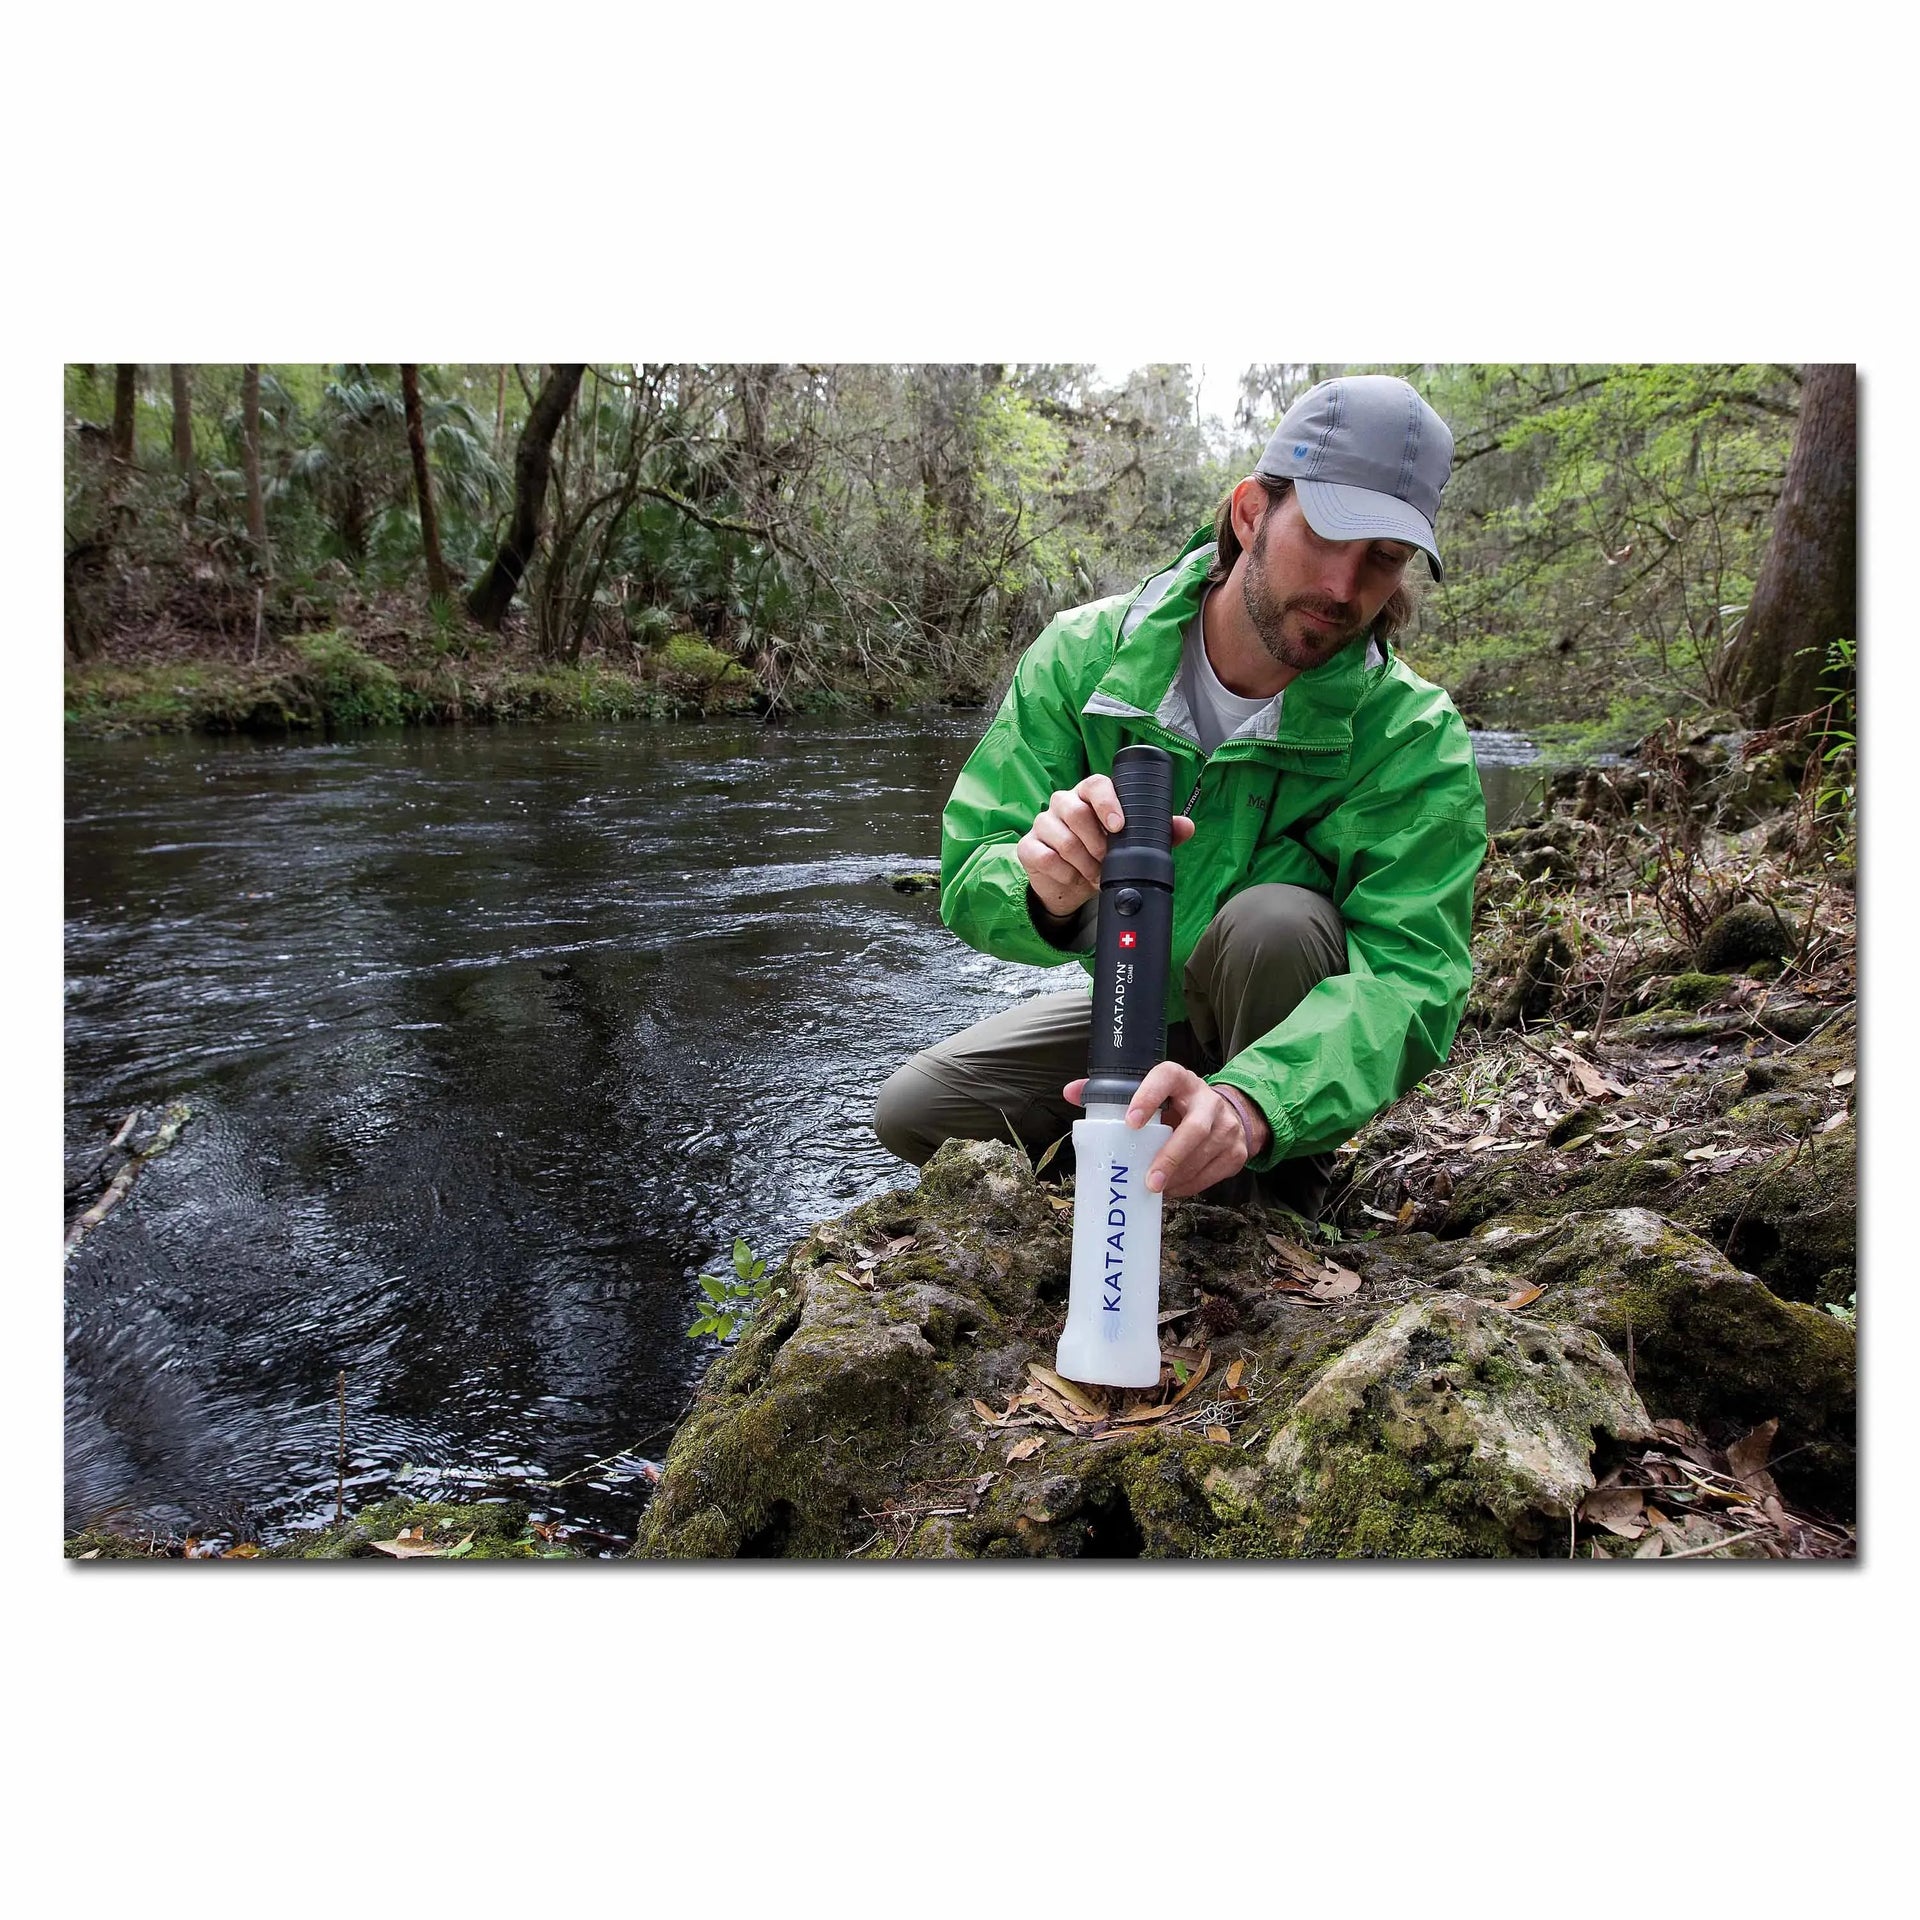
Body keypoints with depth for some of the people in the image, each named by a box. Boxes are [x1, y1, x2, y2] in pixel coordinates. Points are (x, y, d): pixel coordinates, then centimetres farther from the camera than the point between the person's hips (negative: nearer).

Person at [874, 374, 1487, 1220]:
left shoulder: (1415, 735, -24)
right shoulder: (1084, 654, -18)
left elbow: (1411, 974, -34)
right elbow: (969, 877, -21)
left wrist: (1248, 1104, -55)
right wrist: (1043, 893, -48)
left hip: (1299, 1042, -2)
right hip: (1136, 1006, 3)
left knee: (1272, 918, -35)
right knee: (911, 1113, -9)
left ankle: (1273, 1205, -11)